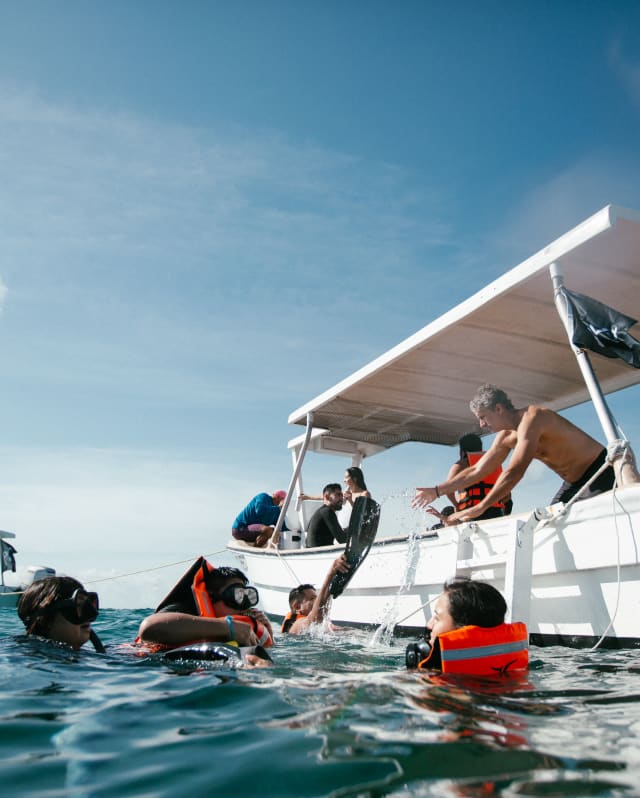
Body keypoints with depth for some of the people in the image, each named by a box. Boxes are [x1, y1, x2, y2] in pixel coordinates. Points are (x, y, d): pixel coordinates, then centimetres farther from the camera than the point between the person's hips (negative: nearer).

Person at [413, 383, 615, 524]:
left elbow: (515, 472, -33)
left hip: (599, 469, -8)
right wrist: (436, 491, 5)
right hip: (575, 482, 8)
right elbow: (477, 471, 8)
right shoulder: (506, 437, 2)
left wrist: (480, 508, -32)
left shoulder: (531, 418, -26)